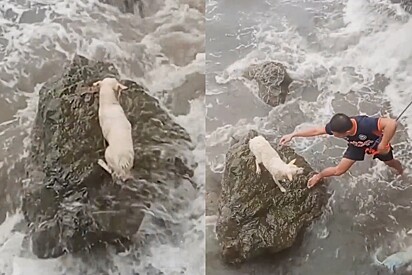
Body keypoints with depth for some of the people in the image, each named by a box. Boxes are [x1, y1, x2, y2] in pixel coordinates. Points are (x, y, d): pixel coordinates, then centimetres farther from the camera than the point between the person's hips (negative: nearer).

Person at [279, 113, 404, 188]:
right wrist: (292, 135, -24)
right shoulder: (336, 127, -36)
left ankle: (401, 172, 62)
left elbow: (392, 123, -59)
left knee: (390, 162, 26)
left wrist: (383, 144, -47)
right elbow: (316, 130, -23)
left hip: (375, 143, -2)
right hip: (357, 145, 2)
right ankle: (318, 176, 29)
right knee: (339, 170, -1)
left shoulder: (365, 124, -53)